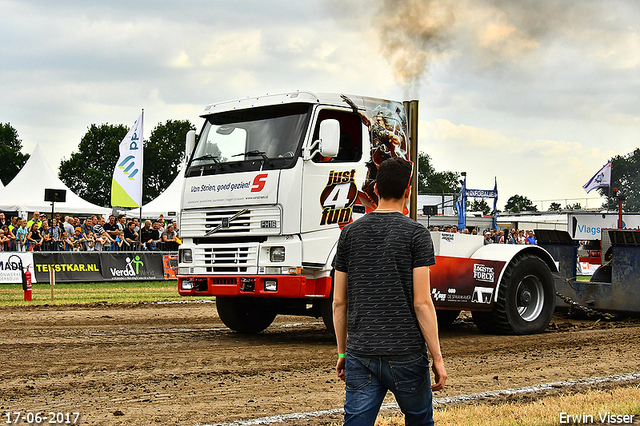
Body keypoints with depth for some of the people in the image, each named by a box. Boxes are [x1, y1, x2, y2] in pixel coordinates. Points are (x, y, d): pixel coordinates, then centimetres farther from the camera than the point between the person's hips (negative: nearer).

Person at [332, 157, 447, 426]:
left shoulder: (351, 232, 6)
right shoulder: (416, 234, -6)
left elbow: (339, 301, 7)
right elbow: (422, 303, -10)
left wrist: (342, 352, 17)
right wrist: (437, 358, -3)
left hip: (360, 353, 3)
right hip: (406, 354, -3)